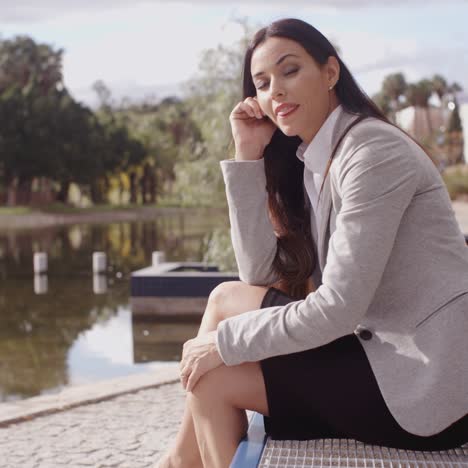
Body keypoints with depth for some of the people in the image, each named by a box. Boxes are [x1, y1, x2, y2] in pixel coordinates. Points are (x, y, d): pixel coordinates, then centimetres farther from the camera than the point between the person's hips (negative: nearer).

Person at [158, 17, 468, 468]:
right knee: (226, 298, 3)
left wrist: (223, 343, -11)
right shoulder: (309, 163, 10)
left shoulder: (374, 151, -17)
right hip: (386, 349, 8)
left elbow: (338, 308, -21)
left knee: (213, 377, -8)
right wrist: (248, 157, -1)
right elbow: (260, 274, 3)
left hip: (430, 383, -8)